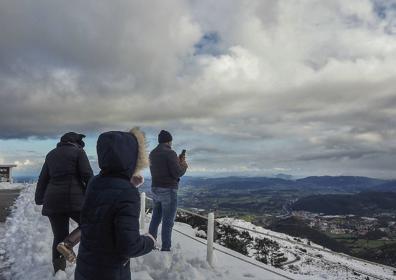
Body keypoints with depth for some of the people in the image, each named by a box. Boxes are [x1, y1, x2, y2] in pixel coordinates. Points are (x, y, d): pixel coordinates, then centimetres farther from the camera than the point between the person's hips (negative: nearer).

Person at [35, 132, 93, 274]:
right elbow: (88, 175, -8)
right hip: (74, 198, -6)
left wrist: (39, 198, 23)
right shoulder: (78, 151, 1)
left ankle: (58, 272, 17)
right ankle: (68, 243, -11)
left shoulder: (51, 154, 18)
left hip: (53, 200, 6)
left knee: (59, 237, 14)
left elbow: (43, 179, 18)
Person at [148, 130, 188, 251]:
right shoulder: (170, 153, -15)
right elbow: (177, 173, -17)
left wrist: (177, 161, 14)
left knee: (155, 218, 17)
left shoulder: (153, 153, 9)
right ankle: (165, 248, 7)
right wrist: (184, 166, 2)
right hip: (168, 191, -8)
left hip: (155, 189, 8)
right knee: (168, 222, 1)